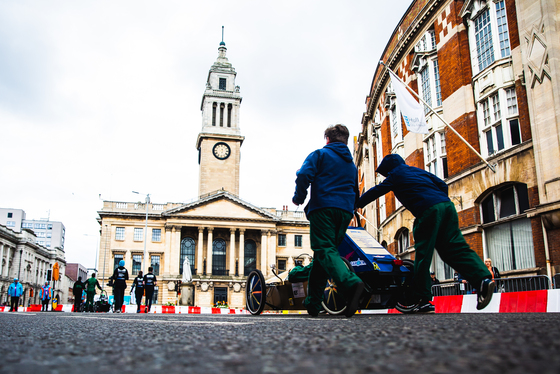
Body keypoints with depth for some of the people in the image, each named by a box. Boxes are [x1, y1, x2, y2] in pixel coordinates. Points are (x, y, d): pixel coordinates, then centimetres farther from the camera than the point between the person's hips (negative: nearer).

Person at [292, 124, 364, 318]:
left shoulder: (320, 154, 8)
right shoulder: (352, 164, 28)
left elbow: (304, 175, -8)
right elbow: (356, 194, 30)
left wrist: (299, 197, 5)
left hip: (323, 207, -6)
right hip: (345, 212, 6)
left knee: (325, 251, -15)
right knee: (325, 252, 9)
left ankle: (351, 283, -41)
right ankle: (313, 304, 9)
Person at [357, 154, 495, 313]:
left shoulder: (395, 176, 16)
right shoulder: (418, 170, 32)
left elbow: (374, 192, 22)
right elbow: (442, 185, 24)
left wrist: (356, 205, 34)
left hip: (428, 210, -6)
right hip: (447, 205, 7)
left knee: (423, 255, -2)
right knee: (456, 248, 3)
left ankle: (424, 300, -1)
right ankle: (484, 278, -17)